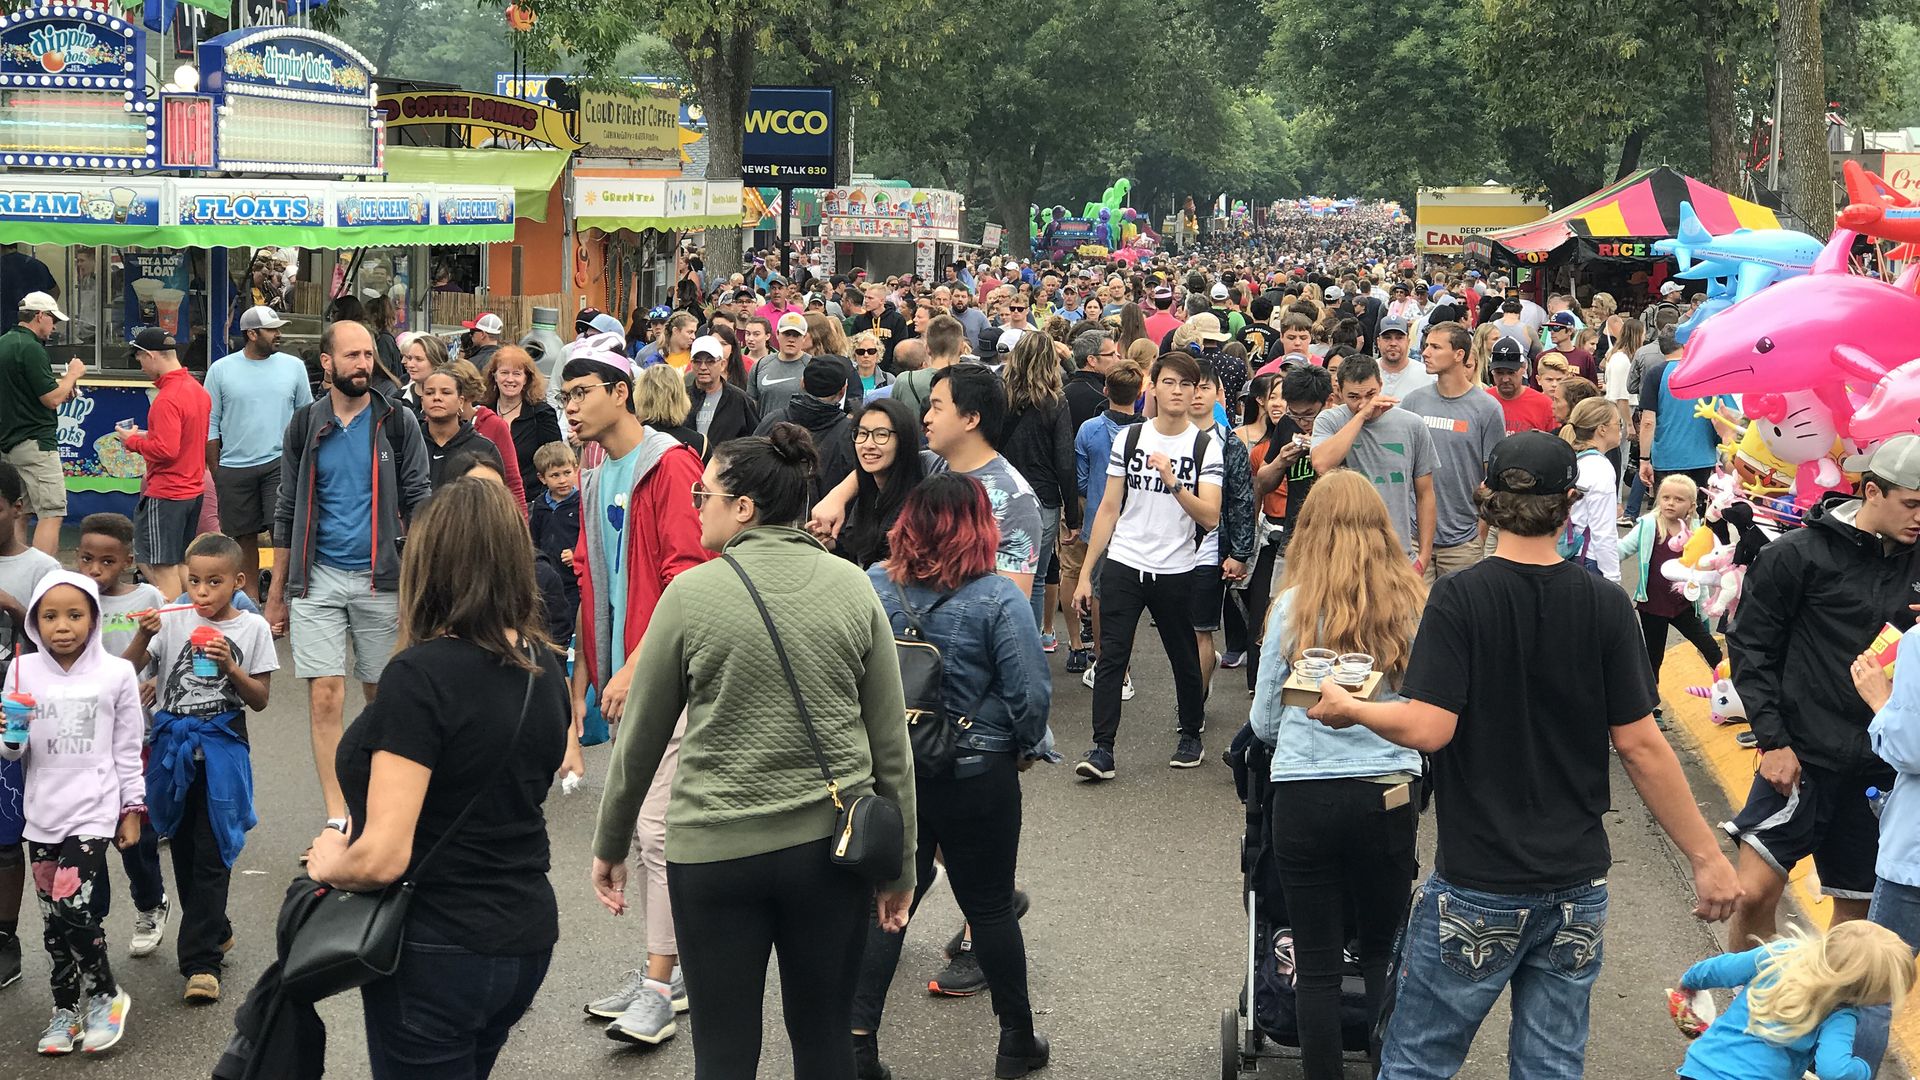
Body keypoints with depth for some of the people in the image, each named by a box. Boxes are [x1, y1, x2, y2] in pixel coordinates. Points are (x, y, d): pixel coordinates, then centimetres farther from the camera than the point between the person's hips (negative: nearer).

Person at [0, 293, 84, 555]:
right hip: (35, 442, -10)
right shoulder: (30, 348, -16)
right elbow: (52, 399, -16)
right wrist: (72, 374, 0)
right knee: (51, 514, -11)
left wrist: (62, 389, 19)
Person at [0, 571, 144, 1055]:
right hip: (43, 812, 3)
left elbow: (128, 748, 3)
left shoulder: (116, 673, -5)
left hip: (93, 810, -3)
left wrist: (133, 808, 4)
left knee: (73, 905, -15)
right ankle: (66, 1008, 24)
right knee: (53, 917, 9)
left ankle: (105, 995, 7)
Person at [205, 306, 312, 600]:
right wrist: (215, 473, 3)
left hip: (280, 464, 0)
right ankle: (250, 601, 18)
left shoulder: (293, 366, 5)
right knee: (245, 539, 8)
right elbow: (210, 423, 6)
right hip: (234, 468, 1)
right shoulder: (221, 370, 2)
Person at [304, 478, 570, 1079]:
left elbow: (383, 858, -23)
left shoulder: (421, 675, -21)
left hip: (437, 951, -7)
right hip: (526, 938, 7)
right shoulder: (544, 668, 1)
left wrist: (328, 863, -4)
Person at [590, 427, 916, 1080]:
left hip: (717, 850, -2)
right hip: (832, 844, 3)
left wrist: (609, 846, 14)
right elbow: (891, 739, 2)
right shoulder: (852, 587, -1)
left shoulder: (691, 594, -8)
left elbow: (641, 737, 0)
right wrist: (902, 859, 11)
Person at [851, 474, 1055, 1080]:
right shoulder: (997, 599, -15)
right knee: (989, 905, 11)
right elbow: (1031, 693, -16)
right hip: (978, 775, -2)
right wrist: (1025, 750, 4)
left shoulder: (871, 588, -5)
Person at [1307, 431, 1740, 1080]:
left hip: (1476, 886, -3)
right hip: (1577, 883, 3)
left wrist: (1349, 708, -1)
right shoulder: (1605, 605, -3)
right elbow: (1639, 744, -5)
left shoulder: (1459, 598, -11)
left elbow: (1429, 728, -19)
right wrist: (1706, 858, 1)